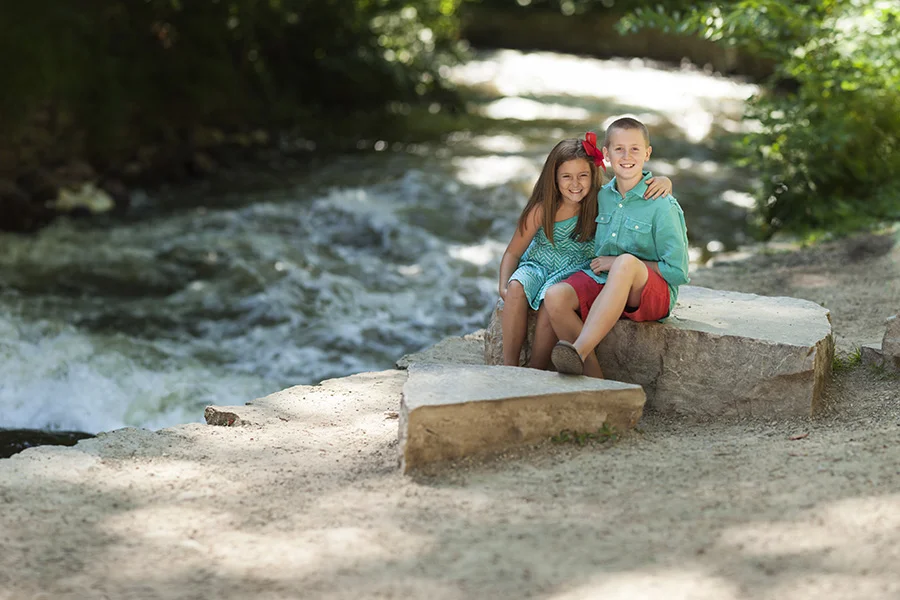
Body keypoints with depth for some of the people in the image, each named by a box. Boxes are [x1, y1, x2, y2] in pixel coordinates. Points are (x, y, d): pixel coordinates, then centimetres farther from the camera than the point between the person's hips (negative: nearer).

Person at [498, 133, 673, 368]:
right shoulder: (542, 210, -10)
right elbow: (513, 252, 0)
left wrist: (663, 181, -30)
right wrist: (503, 286, -16)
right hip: (538, 264, 1)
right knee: (516, 288, -32)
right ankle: (509, 369, -24)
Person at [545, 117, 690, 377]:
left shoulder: (662, 206, -8)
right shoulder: (602, 196, 10)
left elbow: (678, 271, -9)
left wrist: (619, 264, -9)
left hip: (653, 293, -6)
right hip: (602, 283, 6)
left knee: (626, 262, -39)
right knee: (555, 297, -23)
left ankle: (579, 351, -48)